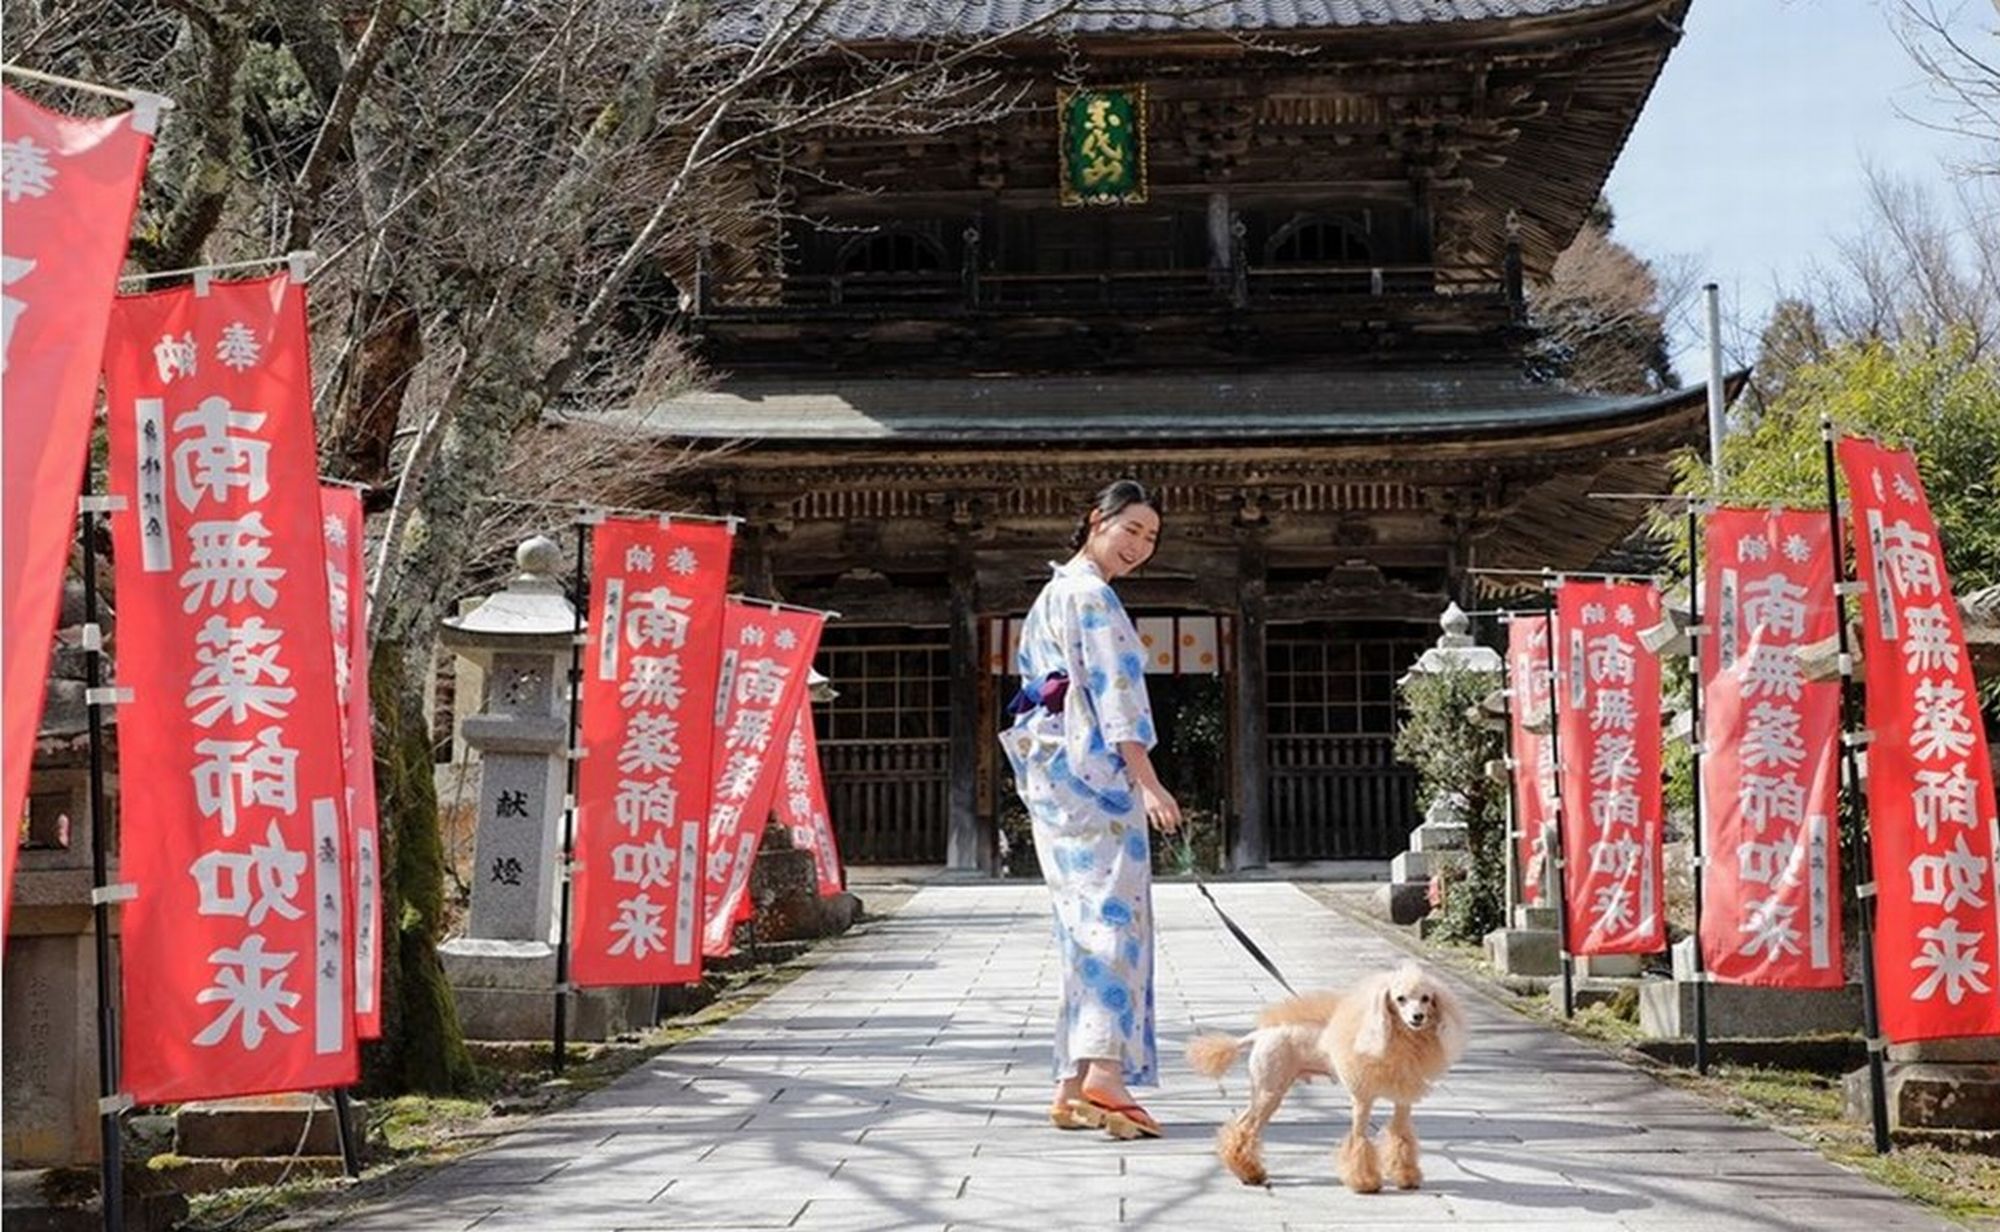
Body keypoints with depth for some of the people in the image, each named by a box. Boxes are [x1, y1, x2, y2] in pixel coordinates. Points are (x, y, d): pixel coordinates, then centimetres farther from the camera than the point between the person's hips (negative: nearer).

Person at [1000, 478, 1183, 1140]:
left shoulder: (1057, 591, 23)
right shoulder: (1090, 594, -7)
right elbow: (1112, 691, -15)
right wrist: (1147, 782, -20)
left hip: (1057, 779, 10)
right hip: (1095, 774, -10)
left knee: (1084, 920, 8)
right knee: (1113, 912, -15)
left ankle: (1073, 1086, 6)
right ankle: (1104, 1072, -26)